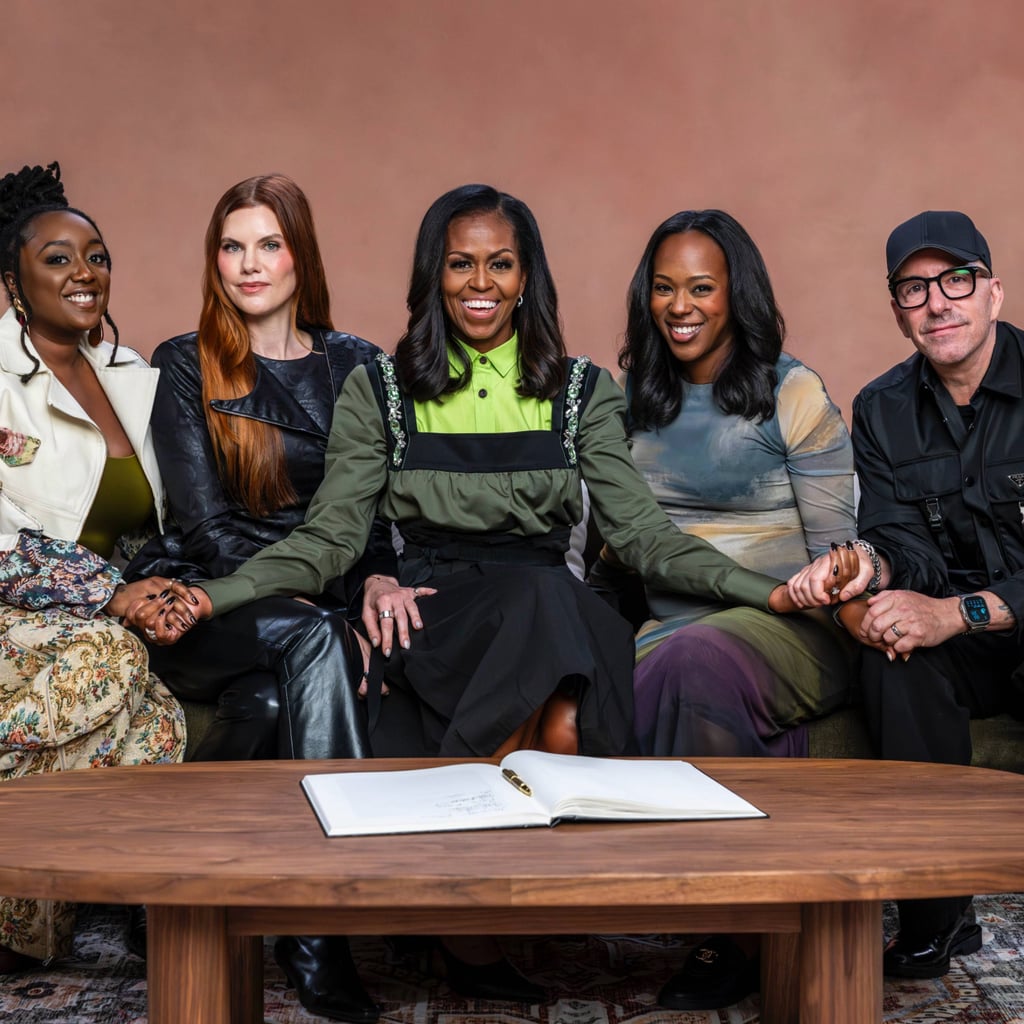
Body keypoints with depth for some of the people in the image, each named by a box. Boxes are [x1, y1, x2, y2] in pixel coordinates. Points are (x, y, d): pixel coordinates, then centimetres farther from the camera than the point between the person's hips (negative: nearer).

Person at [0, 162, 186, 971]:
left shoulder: (135, 379, 16)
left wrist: (164, 587, -3)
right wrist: (112, 593, -20)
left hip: (104, 621, 5)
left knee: (160, 717, -26)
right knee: (107, 661, -34)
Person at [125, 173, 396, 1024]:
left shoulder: (355, 365, 13)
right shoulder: (185, 367, 5)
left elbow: (378, 510, 11)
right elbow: (209, 526, -4)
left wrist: (377, 581, -12)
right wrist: (328, 607, -17)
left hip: (315, 605, 2)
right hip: (201, 603, -2)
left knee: (274, 702, -33)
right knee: (313, 638, -34)